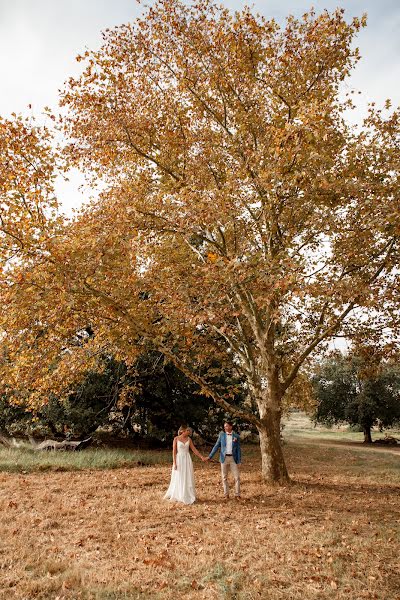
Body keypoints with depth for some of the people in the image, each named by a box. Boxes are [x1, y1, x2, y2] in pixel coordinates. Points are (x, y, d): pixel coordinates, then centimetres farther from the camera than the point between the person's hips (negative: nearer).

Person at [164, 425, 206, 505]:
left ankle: (187, 496, 17)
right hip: (179, 459, -4)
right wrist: (174, 463, -13)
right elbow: (174, 451, -9)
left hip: (187, 460, 4)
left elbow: (194, 449, 7)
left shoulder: (188, 439, 3)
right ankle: (177, 496, 21)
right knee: (178, 479, 5)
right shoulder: (176, 439, -8)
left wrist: (202, 457, 3)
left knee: (188, 478, 5)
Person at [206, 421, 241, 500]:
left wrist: (239, 461, -4)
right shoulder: (222, 435, 0)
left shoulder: (236, 436, -1)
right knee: (224, 477, 6)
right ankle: (226, 494, 18)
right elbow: (217, 446, 2)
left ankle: (237, 494, 12)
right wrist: (210, 456, -4)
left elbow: (238, 449, 1)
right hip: (224, 458, 1)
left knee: (237, 477, 0)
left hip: (233, 458, -1)